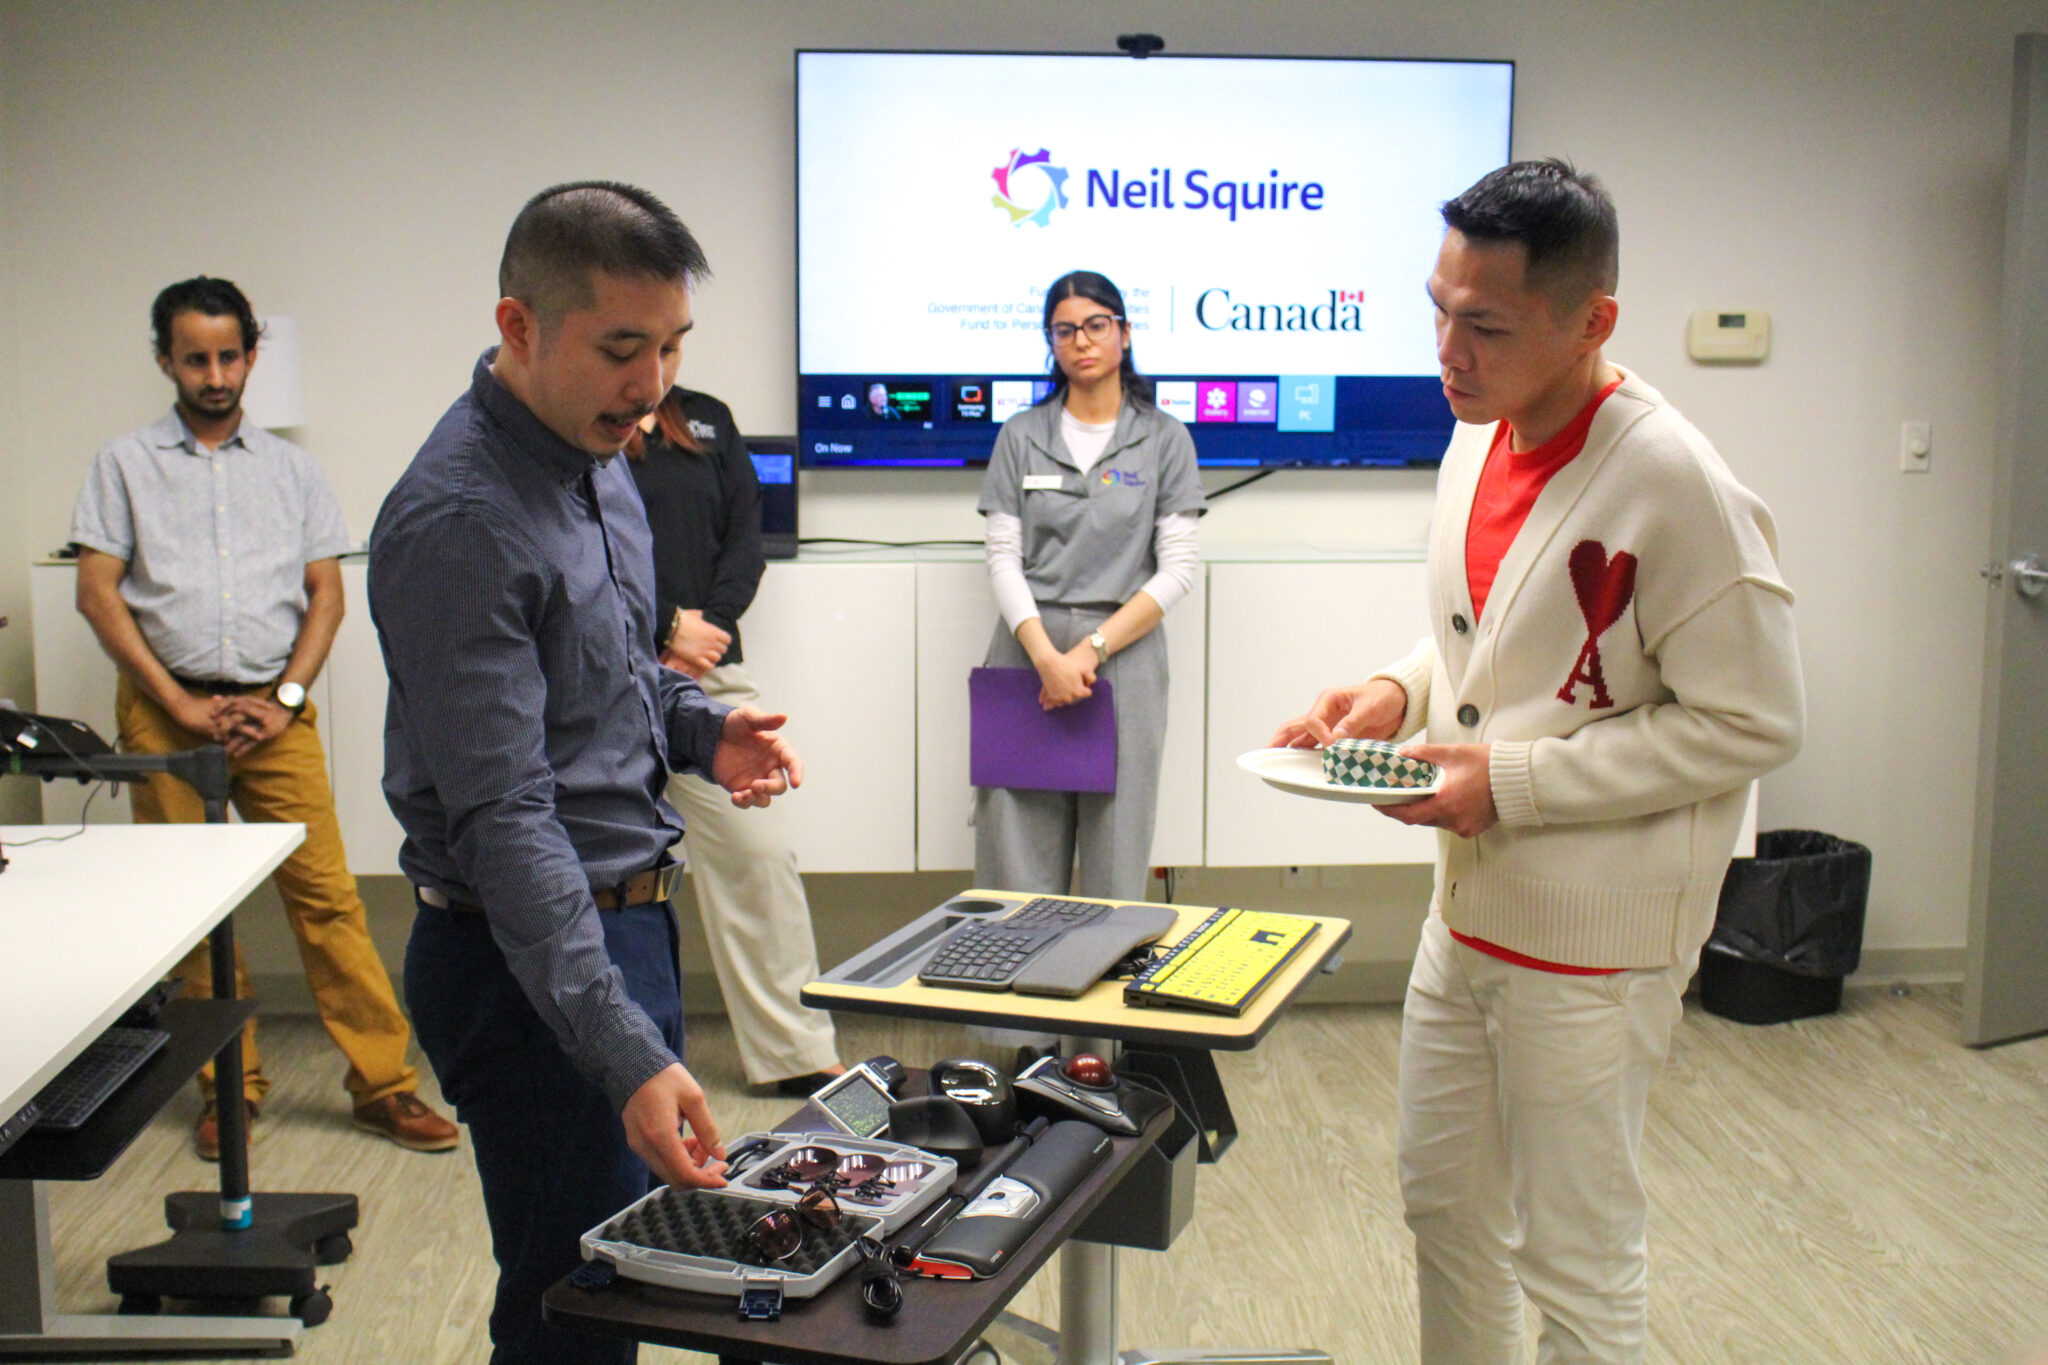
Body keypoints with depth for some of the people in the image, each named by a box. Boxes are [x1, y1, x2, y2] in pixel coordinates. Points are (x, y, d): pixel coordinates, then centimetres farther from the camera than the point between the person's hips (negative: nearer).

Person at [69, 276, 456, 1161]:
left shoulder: (291, 467, 14)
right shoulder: (125, 463, 9)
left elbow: (326, 592, 10)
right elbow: (97, 593, 2)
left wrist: (285, 699, -4)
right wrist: (178, 702, -7)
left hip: (273, 712, 0)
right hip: (167, 710, 0)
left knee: (326, 892, -5)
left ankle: (383, 1084, -1)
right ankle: (229, 1087, 16)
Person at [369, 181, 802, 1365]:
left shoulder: (598, 458, 6)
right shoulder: (459, 523, -24)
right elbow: (503, 818, -28)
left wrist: (699, 726, -1)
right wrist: (625, 1052, -34)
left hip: (629, 916, 9)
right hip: (532, 956, -9)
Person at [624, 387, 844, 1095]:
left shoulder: (710, 420, 15)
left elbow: (745, 538, 9)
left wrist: (707, 628, -5)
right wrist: (667, 627, -12)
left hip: (709, 671, 3)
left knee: (759, 851, -1)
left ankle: (796, 1053, 6)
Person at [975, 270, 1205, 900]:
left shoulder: (1164, 439, 7)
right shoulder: (1021, 436, 11)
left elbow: (1177, 568, 0)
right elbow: (1003, 557, 3)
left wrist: (1091, 649, -10)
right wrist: (1046, 656, -12)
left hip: (1124, 655, -1)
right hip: (1028, 651, 1)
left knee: (1116, 871, 0)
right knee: (1017, 866, -1)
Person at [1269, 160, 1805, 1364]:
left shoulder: (1675, 483, -21)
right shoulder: (1479, 441, 4)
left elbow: (1754, 722, -18)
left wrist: (1515, 781, -21)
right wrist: (1398, 692, -2)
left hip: (1591, 937, -8)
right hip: (1469, 906, 8)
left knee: (1577, 1259, 7)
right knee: (1445, 1201, 21)